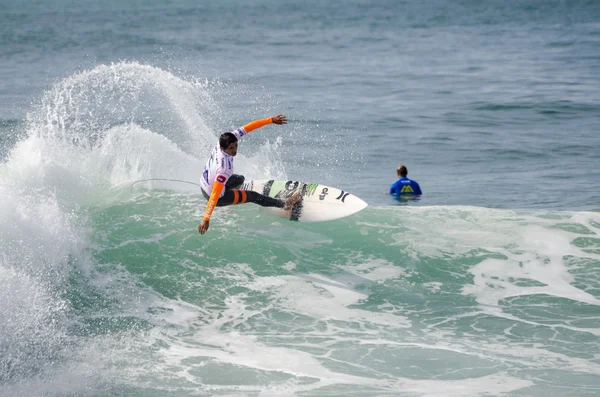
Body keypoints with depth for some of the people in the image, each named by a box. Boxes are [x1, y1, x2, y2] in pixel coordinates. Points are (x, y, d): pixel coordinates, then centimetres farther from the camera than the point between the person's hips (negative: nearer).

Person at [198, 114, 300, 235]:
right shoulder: (224, 169, -43)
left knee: (240, 180, 32)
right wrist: (206, 219, -40)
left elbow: (248, 127, -19)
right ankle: (284, 204, 26)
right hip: (217, 197, -7)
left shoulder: (226, 140, -24)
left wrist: (271, 120, -22)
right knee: (252, 196, 7)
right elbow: (214, 196, -41)